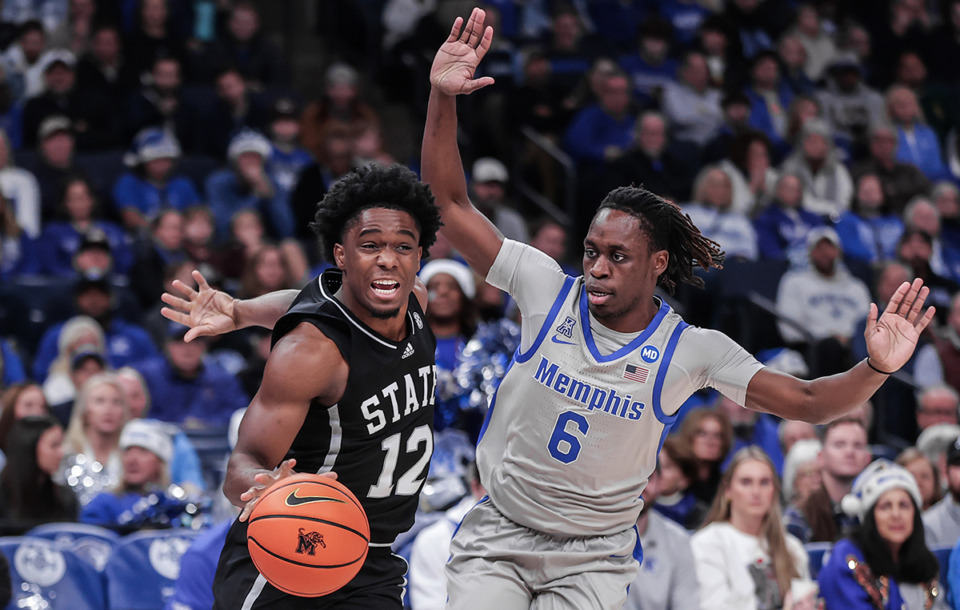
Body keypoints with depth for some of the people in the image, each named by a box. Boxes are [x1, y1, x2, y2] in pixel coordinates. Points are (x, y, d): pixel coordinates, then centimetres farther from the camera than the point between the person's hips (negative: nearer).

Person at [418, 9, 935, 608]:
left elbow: (805, 401, -14)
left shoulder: (692, 350, -11)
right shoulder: (548, 288, -9)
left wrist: (876, 368, -33)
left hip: (595, 558, 0)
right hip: (499, 531, 0)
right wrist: (443, 97, -22)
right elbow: (451, 204, -10)